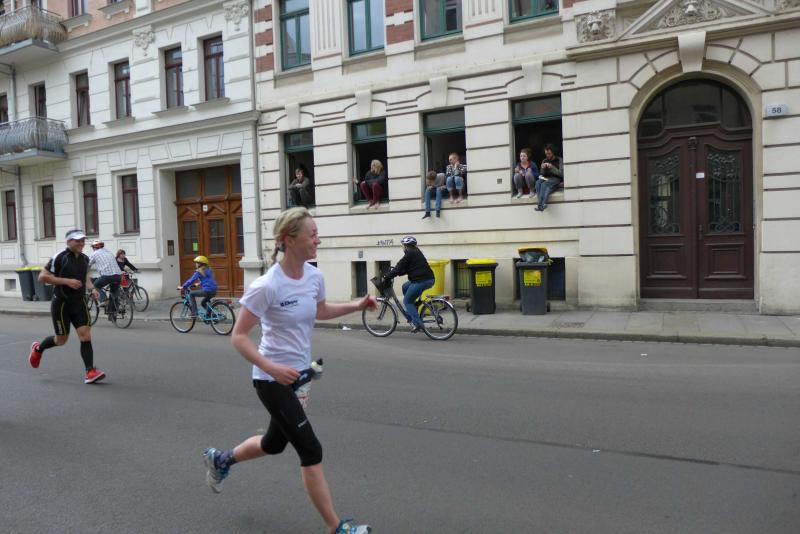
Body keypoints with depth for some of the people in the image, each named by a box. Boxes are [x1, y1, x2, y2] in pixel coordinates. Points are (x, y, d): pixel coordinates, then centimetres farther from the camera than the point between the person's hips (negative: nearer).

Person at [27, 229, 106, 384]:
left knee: (85, 336, -8)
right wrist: (67, 281, -22)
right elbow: (42, 277, -13)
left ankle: (90, 372, -8)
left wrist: (92, 288, 4)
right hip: (61, 303, -4)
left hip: (79, 303, 4)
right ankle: (38, 348, 40)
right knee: (61, 340, 8)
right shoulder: (59, 258, -13)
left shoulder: (85, 259, 6)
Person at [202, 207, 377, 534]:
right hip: (273, 380, -8)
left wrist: (356, 306, 4)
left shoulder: (314, 276, -3)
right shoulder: (267, 286, -25)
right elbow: (238, 337, -19)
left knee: (274, 443, 24)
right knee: (311, 450, -5)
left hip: (299, 374, 8)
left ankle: (220, 459, 53)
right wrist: (272, 368, -31)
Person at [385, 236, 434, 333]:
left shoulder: (409, 254, -8)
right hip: (429, 279, 10)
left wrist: (386, 277, -2)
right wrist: (393, 272, 24)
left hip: (421, 280, -10)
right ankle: (412, 313, 23)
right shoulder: (417, 252, 21)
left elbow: (399, 268, -10)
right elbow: (405, 268, 27)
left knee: (407, 301, 2)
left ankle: (417, 323, -7)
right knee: (405, 287, 24)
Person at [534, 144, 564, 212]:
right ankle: (543, 204, -41)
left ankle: (540, 205, -43)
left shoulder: (559, 160, 3)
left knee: (544, 184, -35)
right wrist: (543, 168, -7)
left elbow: (561, 173, -5)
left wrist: (552, 167, -18)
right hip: (546, 178, 4)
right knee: (538, 182, -30)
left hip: (556, 179, -4)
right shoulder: (544, 161, 17)